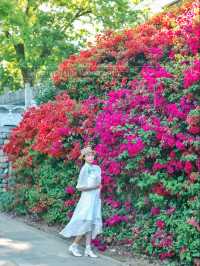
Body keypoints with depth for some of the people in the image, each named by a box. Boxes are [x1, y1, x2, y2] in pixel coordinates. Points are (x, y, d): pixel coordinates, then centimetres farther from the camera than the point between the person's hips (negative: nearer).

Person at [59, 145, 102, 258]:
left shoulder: (97, 168, 9)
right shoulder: (85, 169, -11)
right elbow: (80, 187, -13)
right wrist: (94, 187, -16)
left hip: (96, 199, 7)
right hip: (88, 198, -7)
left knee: (92, 224, 6)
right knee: (87, 223, -7)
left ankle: (88, 249, 11)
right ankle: (74, 246, 8)